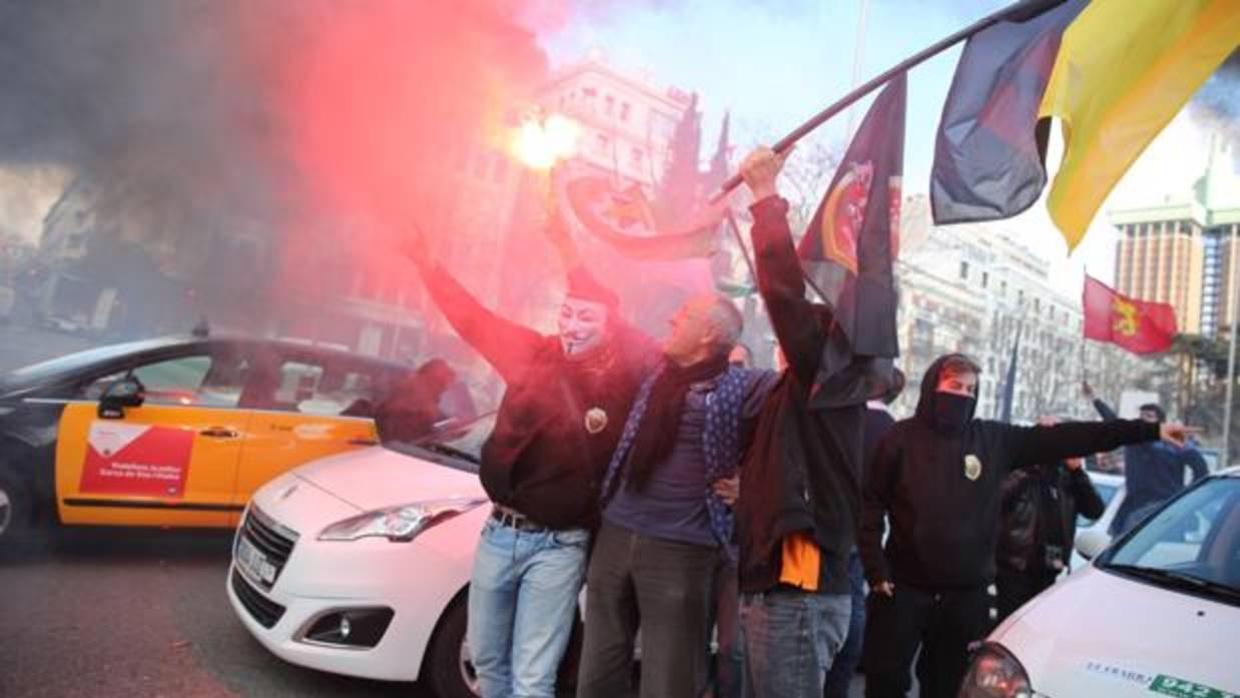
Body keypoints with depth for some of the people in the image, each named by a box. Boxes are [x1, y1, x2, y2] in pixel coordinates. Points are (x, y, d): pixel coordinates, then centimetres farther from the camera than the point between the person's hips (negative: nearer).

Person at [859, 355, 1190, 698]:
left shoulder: (994, 438, 1)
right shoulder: (903, 437, -7)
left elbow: (1066, 438, 0)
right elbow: (871, 507, -5)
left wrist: (1149, 430, -3)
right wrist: (876, 572, -11)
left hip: (966, 594, 3)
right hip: (904, 587, -2)